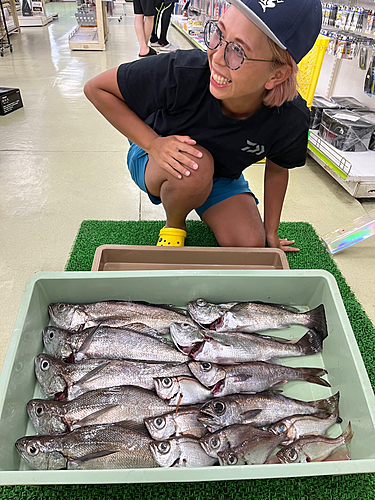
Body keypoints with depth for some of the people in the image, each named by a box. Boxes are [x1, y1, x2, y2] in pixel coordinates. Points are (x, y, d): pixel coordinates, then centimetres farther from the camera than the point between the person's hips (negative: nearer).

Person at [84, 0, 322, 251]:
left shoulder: (292, 119, -27)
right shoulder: (181, 72, -35)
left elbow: (277, 169, -5)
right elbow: (96, 88, -21)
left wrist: (270, 232, 2)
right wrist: (153, 142, -32)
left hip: (221, 176, 3)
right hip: (156, 160, -2)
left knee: (249, 245, -14)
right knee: (196, 166, -38)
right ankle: (174, 223, -3)